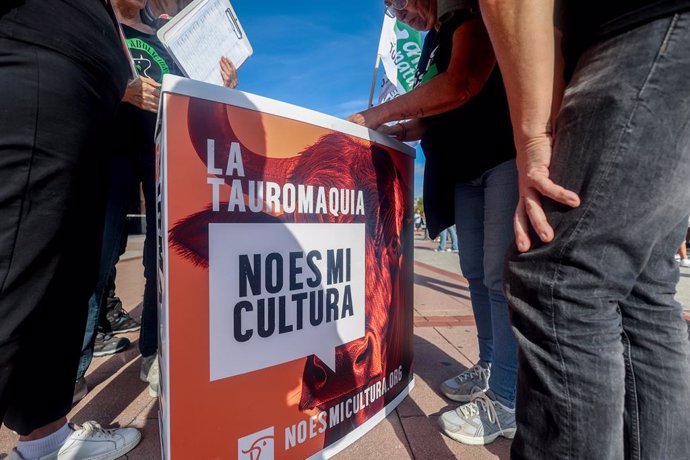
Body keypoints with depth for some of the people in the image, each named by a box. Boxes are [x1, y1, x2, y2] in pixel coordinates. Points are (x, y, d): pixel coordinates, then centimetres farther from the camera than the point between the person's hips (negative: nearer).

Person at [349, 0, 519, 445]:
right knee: (478, 273, 7)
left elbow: (462, 84, -22)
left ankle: (507, 401, 1)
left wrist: (377, 114, -17)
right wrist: (400, 130, 7)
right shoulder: (433, 43, 23)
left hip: (508, 156, -8)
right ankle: (490, 368, 22)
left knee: (502, 274, -12)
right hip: (466, 168, 8)